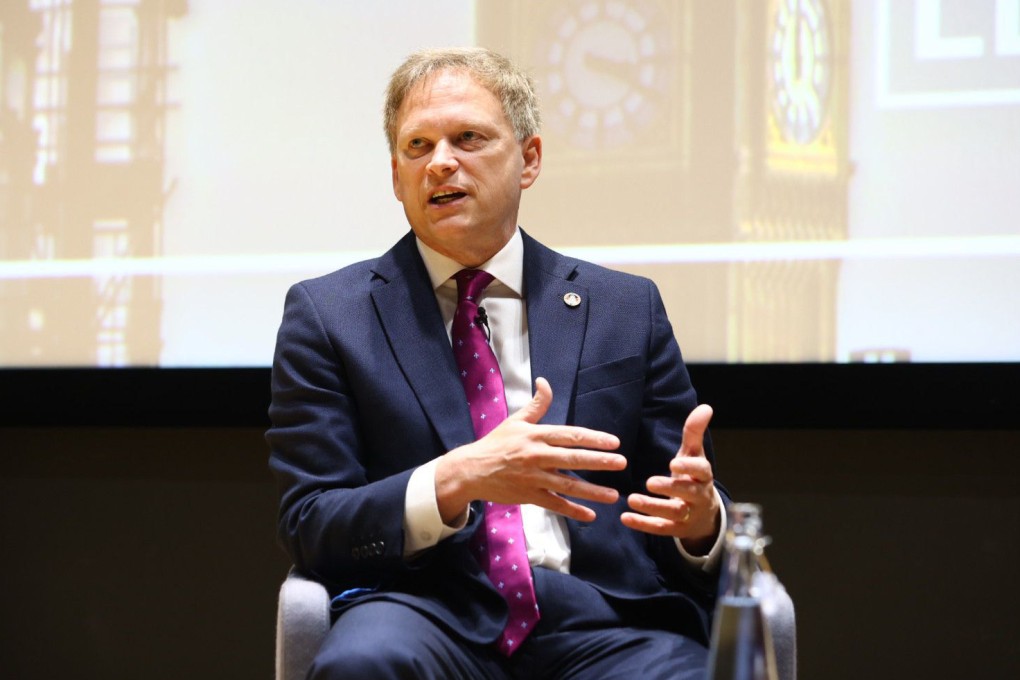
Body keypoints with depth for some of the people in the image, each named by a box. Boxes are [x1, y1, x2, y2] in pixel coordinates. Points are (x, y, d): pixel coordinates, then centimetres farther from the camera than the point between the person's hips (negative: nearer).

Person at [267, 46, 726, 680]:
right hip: (432, 614, -1)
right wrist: (456, 480, -16)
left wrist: (699, 518, -10)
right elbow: (310, 526, 2)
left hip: (603, 623, 1)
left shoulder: (627, 309, 16)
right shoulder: (328, 315, 11)